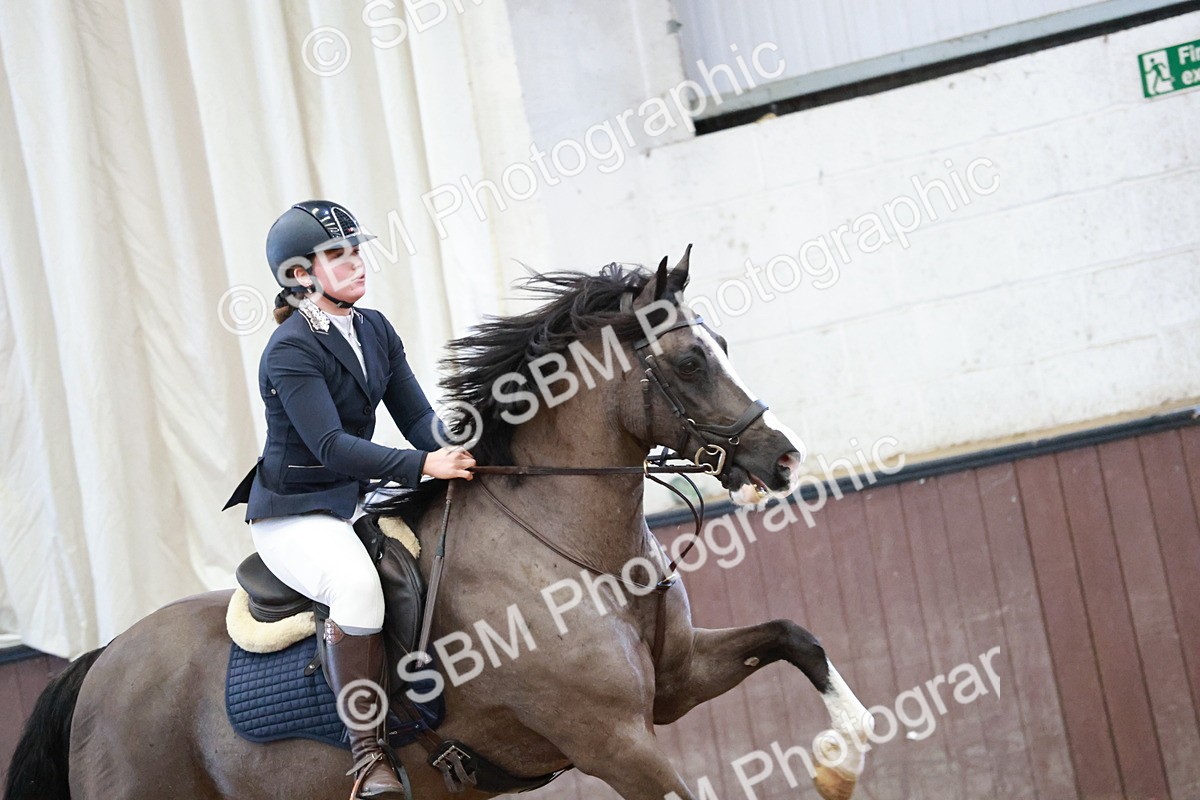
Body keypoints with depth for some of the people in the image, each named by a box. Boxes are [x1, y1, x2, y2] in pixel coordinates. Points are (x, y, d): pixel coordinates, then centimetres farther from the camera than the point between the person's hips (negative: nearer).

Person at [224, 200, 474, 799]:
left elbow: (416, 416, 5)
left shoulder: (375, 330, 7)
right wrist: (424, 465, -35)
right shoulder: (290, 352, -18)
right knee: (357, 585, -36)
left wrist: (457, 453, -16)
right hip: (293, 515, -9)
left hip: (355, 501, 9)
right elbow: (331, 445, -27)